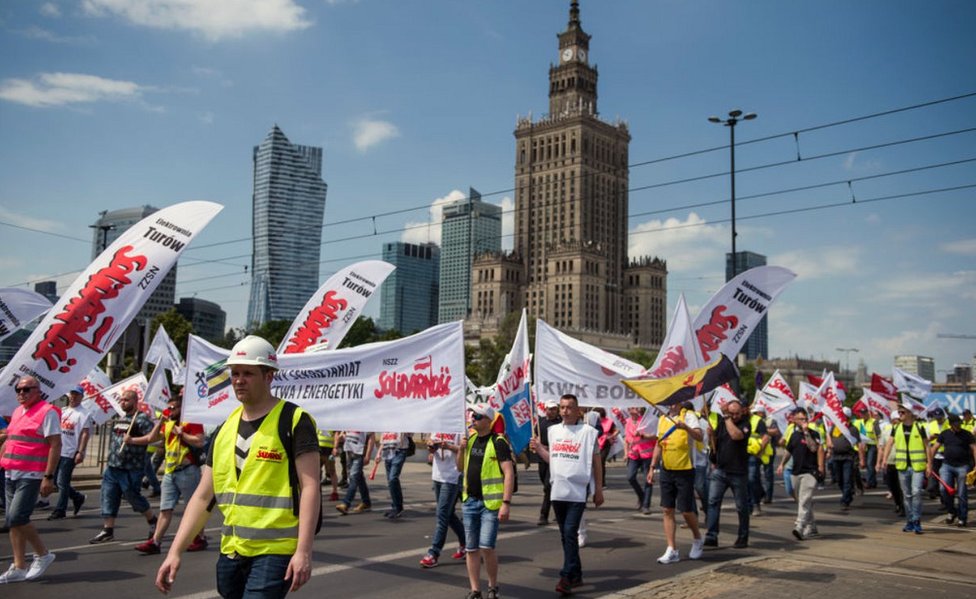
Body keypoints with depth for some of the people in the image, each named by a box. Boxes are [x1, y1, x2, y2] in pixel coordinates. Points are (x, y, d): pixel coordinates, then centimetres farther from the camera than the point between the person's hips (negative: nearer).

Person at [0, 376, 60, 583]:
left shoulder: (47, 412, -9)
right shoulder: (17, 411, 15)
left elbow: (56, 445, -14)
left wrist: (48, 477, -19)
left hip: (31, 476, -8)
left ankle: (43, 554, 5)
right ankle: (19, 567, 13)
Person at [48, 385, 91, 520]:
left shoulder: (83, 414, -8)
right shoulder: (62, 411, 15)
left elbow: (85, 434, -15)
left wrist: (80, 452, -22)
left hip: (70, 453, -8)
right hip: (58, 452, 8)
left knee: (62, 482, -4)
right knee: (56, 481, 11)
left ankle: (59, 510, 5)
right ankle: (77, 497, 28)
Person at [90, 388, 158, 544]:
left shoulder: (141, 418, -11)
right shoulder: (120, 419, 16)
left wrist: (133, 440, -27)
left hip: (131, 469, -8)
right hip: (113, 467, 8)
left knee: (133, 497, 0)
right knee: (108, 497, 3)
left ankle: (152, 521, 20)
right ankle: (107, 530, 8)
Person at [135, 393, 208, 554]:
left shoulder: (191, 421, -7)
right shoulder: (168, 423, 17)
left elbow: (200, 442, -18)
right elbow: (152, 438, 15)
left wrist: (181, 433, -15)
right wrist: (160, 422, 5)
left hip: (187, 471, -7)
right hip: (169, 471, 7)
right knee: (165, 509, 5)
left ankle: (200, 539, 14)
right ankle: (155, 542, 3)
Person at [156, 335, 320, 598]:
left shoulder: (294, 421, -8)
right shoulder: (225, 429, 11)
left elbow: (310, 487, -13)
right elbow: (203, 496, 13)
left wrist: (303, 550, -20)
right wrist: (175, 551, 6)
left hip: (275, 552, -6)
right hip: (231, 551, 7)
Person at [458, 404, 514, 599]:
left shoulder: (498, 442, -11)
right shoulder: (471, 439, 11)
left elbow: (509, 473, -16)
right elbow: (461, 468, 19)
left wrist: (506, 503, -22)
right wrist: (461, 449, 0)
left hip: (490, 502, -7)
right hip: (470, 501, 7)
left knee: (486, 547, -11)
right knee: (471, 548, 8)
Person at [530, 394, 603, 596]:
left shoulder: (588, 431, -3)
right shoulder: (553, 430, 11)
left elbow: (596, 462, 0)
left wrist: (599, 490, 0)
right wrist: (539, 448, 3)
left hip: (577, 491, -5)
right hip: (558, 491, 5)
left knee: (570, 532, -12)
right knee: (565, 534, 12)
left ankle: (566, 577, -10)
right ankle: (576, 575, 24)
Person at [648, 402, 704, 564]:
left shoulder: (689, 415, -8)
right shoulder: (662, 419, 11)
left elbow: (700, 437, -23)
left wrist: (685, 427, -41)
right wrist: (652, 468, 13)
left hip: (685, 471, -6)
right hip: (666, 471, 6)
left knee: (686, 511, -1)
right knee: (668, 510, 4)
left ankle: (697, 540, 27)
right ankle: (672, 551, 9)